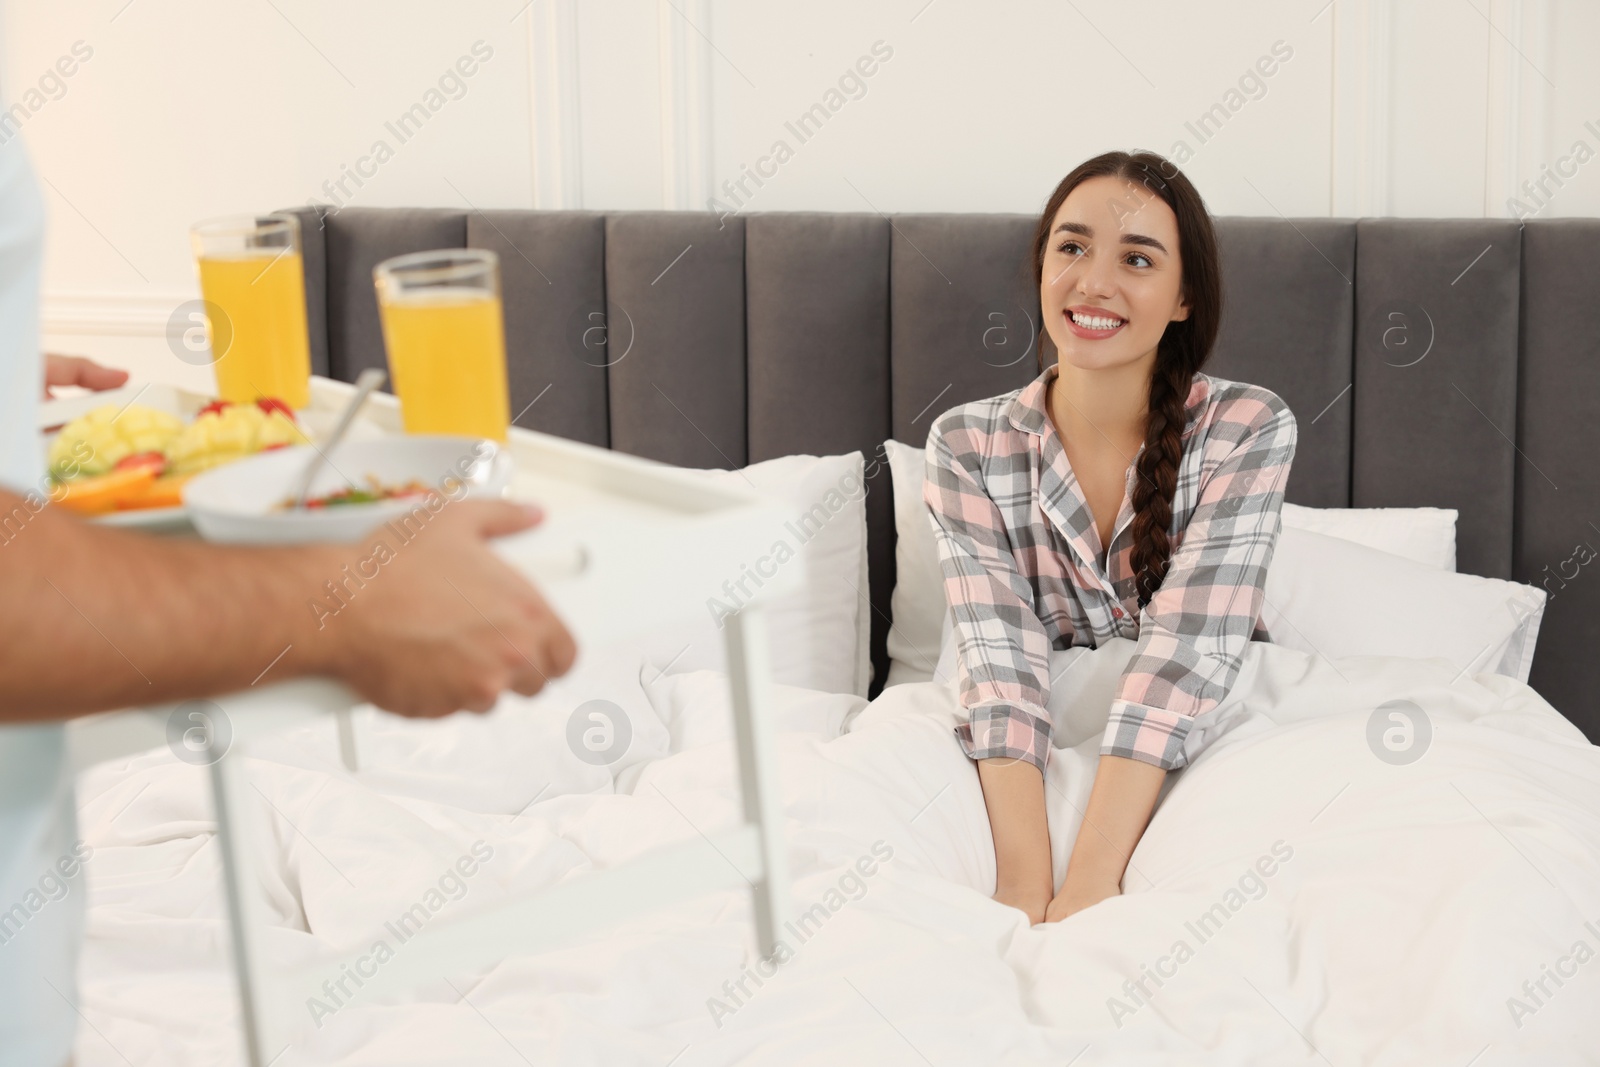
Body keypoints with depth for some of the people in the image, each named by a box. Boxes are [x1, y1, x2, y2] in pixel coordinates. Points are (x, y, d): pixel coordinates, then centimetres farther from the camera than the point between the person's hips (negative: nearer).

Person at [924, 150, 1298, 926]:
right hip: (1044, 765, 1)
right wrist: (1025, 882, -32)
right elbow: (1000, 658, -16)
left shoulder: (1249, 429, -8)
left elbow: (1184, 654, -20)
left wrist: (1087, 885, -32)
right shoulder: (968, 446, -3)